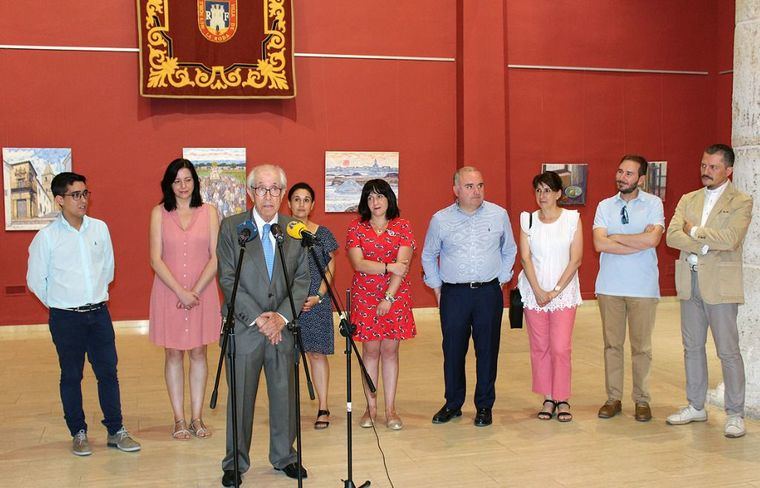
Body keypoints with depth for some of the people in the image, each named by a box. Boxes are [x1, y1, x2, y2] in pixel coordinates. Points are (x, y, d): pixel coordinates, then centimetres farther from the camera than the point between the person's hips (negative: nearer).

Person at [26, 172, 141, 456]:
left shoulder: (99, 228, 1)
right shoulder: (46, 237, -9)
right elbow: (36, 280, 0)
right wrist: (59, 304, 7)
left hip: (99, 313, 3)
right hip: (65, 318, -3)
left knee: (108, 372, 6)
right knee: (71, 376, 9)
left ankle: (115, 431, 16)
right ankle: (78, 433, 22)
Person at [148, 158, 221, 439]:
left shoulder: (208, 211, 3)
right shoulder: (159, 213, 1)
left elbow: (215, 257, -2)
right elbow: (156, 259, -4)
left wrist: (196, 291, -12)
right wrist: (181, 292, -13)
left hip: (202, 292, 1)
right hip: (168, 292, 0)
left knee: (198, 353, 6)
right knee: (173, 353, 5)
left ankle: (197, 418, 14)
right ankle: (179, 419, 13)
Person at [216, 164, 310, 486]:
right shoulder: (231, 227, -3)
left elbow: (302, 278, 1)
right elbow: (227, 279, -7)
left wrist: (281, 317, -12)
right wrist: (257, 318, -14)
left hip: (282, 327, 2)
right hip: (244, 328, -2)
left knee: (284, 395, 11)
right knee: (240, 398, 7)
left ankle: (284, 457, 29)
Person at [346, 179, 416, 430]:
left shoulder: (402, 226, 2)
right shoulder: (356, 227, 4)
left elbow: (403, 265, -6)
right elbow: (358, 263, -7)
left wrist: (388, 297, -13)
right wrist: (389, 267, -16)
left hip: (396, 296, 0)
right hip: (365, 296, 0)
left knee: (390, 350, 4)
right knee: (371, 350, 3)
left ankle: (390, 409, 11)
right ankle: (371, 407, 13)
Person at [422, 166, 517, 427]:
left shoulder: (499, 215, 2)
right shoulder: (440, 219, 0)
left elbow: (509, 251, 15)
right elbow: (428, 256, 13)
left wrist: (500, 280, 10)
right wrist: (436, 287, 10)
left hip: (489, 293, 0)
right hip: (453, 294, 0)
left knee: (487, 350, 5)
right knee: (453, 350, 6)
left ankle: (484, 406, 19)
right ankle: (453, 404, 22)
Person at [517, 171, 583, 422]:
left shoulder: (572, 219, 0)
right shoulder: (528, 220, 5)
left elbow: (576, 259, -4)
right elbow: (525, 258, 0)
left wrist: (556, 291, -9)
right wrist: (538, 291, -9)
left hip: (564, 292, -2)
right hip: (534, 292, 2)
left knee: (561, 348, -5)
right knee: (539, 347, 6)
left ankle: (562, 399, 9)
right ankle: (548, 398, 17)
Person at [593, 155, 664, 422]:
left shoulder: (653, 203, -1)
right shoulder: (605, 206, 5)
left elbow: (652, 239, -17)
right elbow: (599, 243, -9)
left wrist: (615, 237, -7)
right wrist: (639, 241, -11)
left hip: (643, 287, -2)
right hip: (610, 286, 2)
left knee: (641, 346, 6)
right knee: (612, 344, 9)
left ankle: (641, 400, 18)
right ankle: (613, 398, 18)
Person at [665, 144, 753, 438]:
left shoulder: (741, 203, -4)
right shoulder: (688, 199, 12)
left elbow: (730, 239, -20)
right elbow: (672, 236, -2)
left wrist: (694, 231, -8)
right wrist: (707, 242, -15)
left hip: (720, 285, -5)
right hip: (690, 283, 6)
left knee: (728, 352, 0)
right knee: (693, 348, 13)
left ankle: (735, 414, 11)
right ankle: (696, 407, 25)